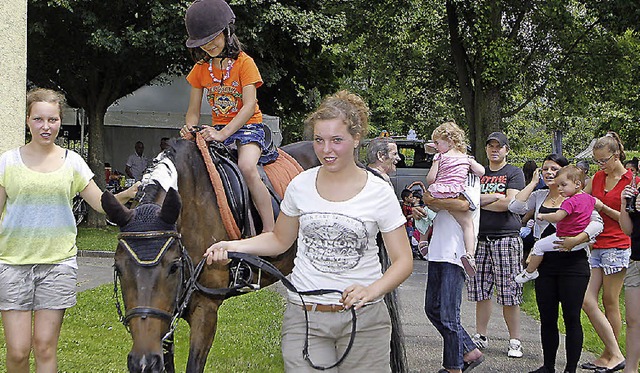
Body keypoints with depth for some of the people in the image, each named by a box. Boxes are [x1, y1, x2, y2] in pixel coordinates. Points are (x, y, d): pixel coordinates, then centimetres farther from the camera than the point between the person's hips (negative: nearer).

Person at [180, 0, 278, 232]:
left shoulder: (244, 63, -6)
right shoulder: (200, 69, 9)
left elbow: (249, 106, -16)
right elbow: (194, 111, 9)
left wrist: (223, 134, -29)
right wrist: (189, 129, -16)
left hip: (248, 126, -5)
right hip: (217, 130, 5)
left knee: (247, 166, -33)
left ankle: (270, 231, -31)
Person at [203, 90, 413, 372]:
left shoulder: (379, 193, -5)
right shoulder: (300, 186, 2)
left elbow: (403, 260, -4)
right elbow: (280, 240, 15)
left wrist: (372, 290, -22)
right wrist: (233, 246, -1)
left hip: (363, 318, -1)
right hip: (304, 316, 1)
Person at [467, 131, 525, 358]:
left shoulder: (514, 173, 4)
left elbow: (510, 203, -9)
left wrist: (481, 201, 0)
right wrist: (497, 197, -7)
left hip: (506, 238, -4)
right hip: (480, 238, 4)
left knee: (509, 295, -4)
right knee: (481, 291, 5)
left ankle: (514, 341, 3)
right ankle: (480, 337, 15)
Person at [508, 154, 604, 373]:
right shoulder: (539, 196, 12)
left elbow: (597, 222, -10)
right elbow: (515, 207, -1)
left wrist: (576, 240, -25)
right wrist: (533, 182, 3)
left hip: (573, 263, -5)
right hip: (545, 263, 5)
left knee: (571, 318, -2)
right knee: (547, 318, 10)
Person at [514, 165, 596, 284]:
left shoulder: (570, 202, -24)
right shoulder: (589, 198, 4)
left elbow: (557, 217, -32)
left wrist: (542, 216, -15)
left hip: (567, 238, -8)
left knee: (538, 246, 2)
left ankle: (530, 272, 10)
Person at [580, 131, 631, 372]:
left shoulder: (631, 180, -5)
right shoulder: (598, 178, 14)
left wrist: (603, 208, -13)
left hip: (617, 247, -7)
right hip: (596, 246, 7)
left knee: (610, 303, -1)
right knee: (587, 301, -2)